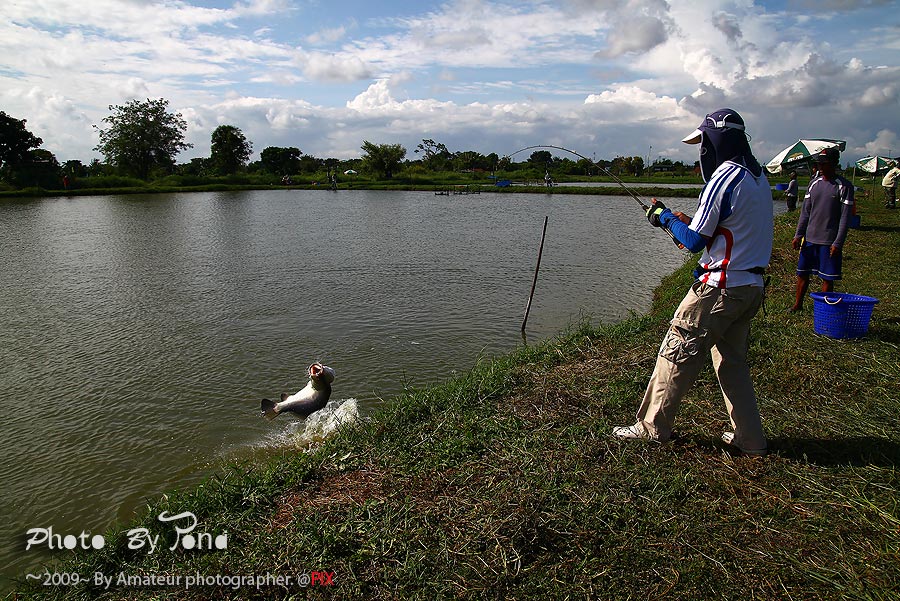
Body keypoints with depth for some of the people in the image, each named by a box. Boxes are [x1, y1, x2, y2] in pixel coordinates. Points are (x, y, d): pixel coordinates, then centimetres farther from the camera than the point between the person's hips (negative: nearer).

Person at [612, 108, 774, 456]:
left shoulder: (724, 178, -16)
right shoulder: (759, 177, 12)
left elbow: (694, 242, -15)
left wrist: (664, 217, 0)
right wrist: (689, 223, 14)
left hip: (720, 288, -9)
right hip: (752, 287, 9)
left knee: (677, 354, 1)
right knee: (732, 360, 18)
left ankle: (652, 427, 12)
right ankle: (749, 439, 23)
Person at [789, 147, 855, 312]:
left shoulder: (844, 187, -7)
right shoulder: (814, 183, 8)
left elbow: (845, 218, -9)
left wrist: (838, 243, -14)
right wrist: (798, 235, 6)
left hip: (829, 241, -4)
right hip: (809, 237, 5)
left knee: (827, 278, 3)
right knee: (802, 274, 11)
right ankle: (798, 304, 24)